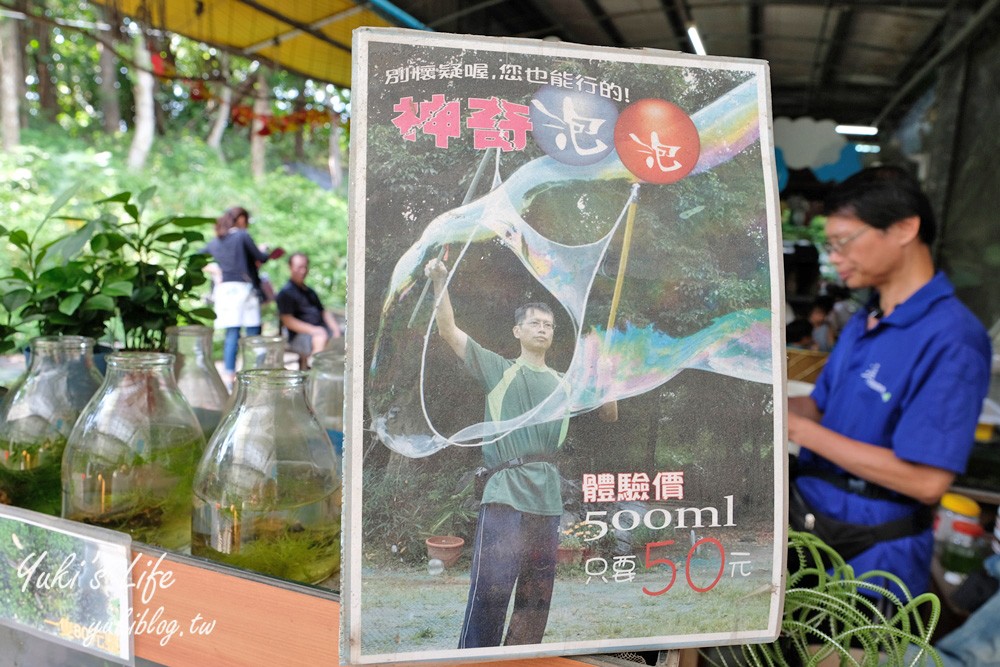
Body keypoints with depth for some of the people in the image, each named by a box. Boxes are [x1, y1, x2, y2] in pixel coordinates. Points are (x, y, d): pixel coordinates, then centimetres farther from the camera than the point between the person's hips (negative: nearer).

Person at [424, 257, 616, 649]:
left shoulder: (565, 384, 20)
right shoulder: (498, 369, 8)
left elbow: (610, 415, 22)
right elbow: (449, 331, 1)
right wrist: (440, 282, -10)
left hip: (548, 499, 5)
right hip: (505, 494, -5)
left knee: (537, 595, 9)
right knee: (491, 588, -11)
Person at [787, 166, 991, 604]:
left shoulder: (950, 338, -21)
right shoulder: (861, 323, 8)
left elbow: (927, 481, -25)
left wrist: (800, 430, -23)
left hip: (872, 556, -7)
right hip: (808, 522, 7)